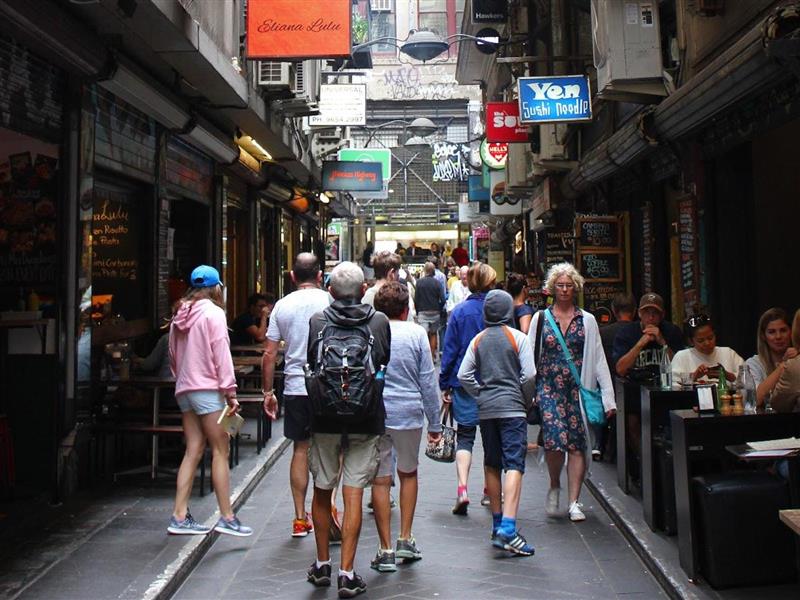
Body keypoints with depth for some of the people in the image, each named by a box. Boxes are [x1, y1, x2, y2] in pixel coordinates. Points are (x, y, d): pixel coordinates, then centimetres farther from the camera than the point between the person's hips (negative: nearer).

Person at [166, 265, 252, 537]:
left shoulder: (180, 315, 14)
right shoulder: (213, 313, -8)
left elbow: (173, 356, 20)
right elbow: (221, 354, -13)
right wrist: (230, 391, -12)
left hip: (184, 389, 8)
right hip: (207, 389, -7)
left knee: (193, 451, 8)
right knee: (220, 451, -3)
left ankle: (180, 515, 6)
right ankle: (226, 517, -2)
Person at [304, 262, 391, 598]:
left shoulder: (316, 322, -5)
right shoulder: (379, 322, -6)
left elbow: (310, 365, 6)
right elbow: (386, 363, 7)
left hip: (324, 419, 1)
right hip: (366, 419, 0)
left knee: (322, 492, 15)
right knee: (353, 495, 3)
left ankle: (322, 565, 26)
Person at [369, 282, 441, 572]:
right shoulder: (415, 332, -2)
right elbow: (427, 380, 0)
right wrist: (435, 423, 6)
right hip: (408, 412, 0)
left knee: (380, 480, 6)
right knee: (408, 473, 20)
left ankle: (386, 550, 10)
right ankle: (406, 539, 20)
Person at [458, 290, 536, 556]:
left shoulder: (478, 340, 8)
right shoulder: (518, 337, -3)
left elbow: (463, 375, 2)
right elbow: (529, 375, -9)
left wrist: (481, 394, 12)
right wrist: (526, 400, 5)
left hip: (485, 409, 5)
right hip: (512, 408, -5)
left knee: (491, 464, 15)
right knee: (514, 464, -9)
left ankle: (497, 523, 24)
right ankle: (507, 529, -21)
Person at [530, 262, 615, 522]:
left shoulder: (587, 320, 8)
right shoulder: (540, 318, 7)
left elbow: (599, 360, 6)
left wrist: (608, 397, -1)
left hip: (578, 388, 1)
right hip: (548, 387, -1)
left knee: (577, 444, -2)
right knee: (554, 439, -15)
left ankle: (574, 502, 6)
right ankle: (554, 487, 12)